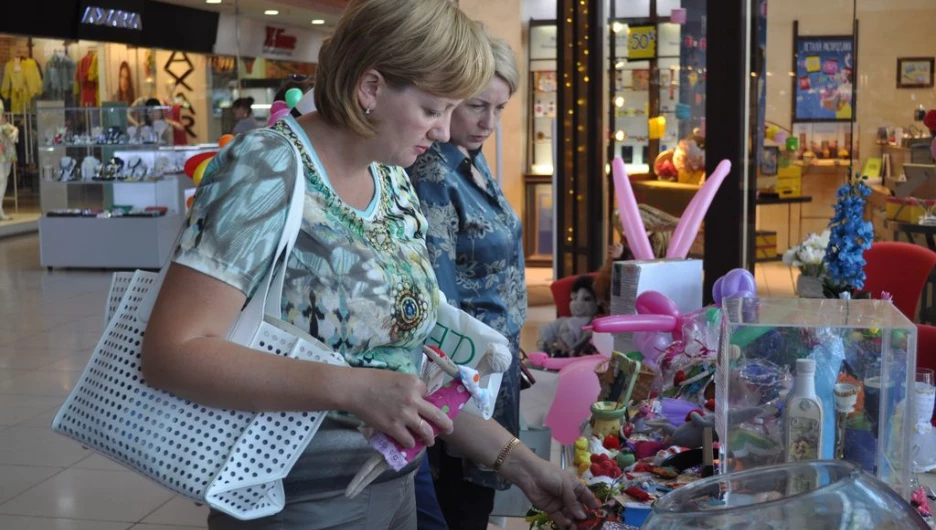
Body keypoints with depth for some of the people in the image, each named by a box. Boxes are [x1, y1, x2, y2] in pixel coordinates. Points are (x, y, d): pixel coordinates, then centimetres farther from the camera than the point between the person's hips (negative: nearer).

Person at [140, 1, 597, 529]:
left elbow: (409, 362, 8)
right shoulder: (269, 166, -18)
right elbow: (171, 352, -24)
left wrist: (518, 461, 3)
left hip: (394, 487, 7)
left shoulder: (394, 183, 4)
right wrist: (353, 388, -31)